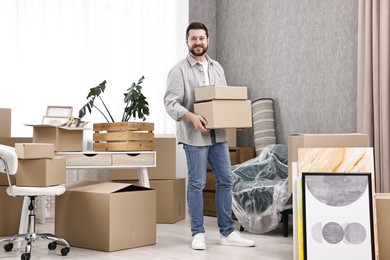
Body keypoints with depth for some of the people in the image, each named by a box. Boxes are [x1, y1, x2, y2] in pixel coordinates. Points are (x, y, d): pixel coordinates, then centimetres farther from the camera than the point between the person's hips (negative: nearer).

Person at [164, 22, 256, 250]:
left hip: (218, 134, 6)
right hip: (194, 135, -6)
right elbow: (171, 103, -14)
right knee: (197, 184, 1)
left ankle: (228, 232, 16)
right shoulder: (179, 70, -6)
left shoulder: (217, 68, 13)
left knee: (226, 180, 7)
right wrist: (191, 116, -29)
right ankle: (198, 234, 12)